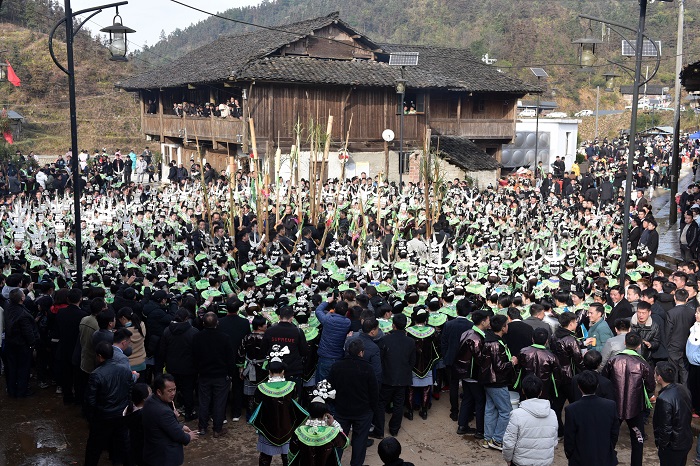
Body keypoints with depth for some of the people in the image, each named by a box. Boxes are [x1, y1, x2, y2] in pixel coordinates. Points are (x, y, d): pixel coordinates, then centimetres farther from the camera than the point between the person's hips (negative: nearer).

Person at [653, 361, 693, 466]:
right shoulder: (683, 389, -4)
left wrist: (661, 443, -11)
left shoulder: (664, 399, -31)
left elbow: (665, 427, -26)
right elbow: (688, 414, 9)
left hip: (672, 447, -8)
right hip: (687, 441, 8)